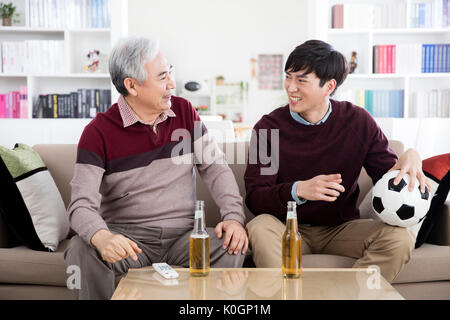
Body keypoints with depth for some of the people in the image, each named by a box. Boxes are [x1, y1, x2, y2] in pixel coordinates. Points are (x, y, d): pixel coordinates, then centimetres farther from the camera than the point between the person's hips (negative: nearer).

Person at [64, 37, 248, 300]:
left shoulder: (184, 111, 7)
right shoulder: (99, 132, -6)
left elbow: (216, 167, 8)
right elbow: (82, 204, -13)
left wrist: (234, 216, -10)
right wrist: (101, 237, -37)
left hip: (182, 235, 3)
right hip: (128, 237, -2)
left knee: (232, 246, -26)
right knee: (82, 249, -32)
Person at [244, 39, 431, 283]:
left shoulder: (358, 121, -1)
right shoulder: (268, 127, -5)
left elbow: (388, 173, 1)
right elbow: (254, 197, -13)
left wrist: (408, 159, -22)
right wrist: (299, 190, -31)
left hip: (341, 228, 2)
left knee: (398, 238, -24)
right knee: (259, 228, -33)